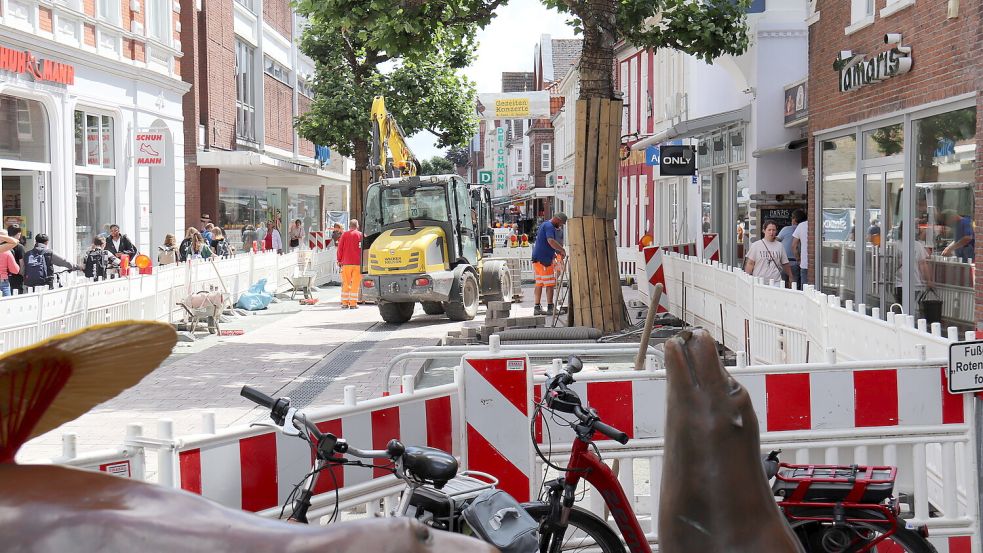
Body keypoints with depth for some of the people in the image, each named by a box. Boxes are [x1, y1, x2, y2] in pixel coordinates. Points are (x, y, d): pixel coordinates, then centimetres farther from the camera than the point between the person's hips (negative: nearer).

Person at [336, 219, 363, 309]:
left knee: (346, 284, 8)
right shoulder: (361, 235, 0)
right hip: (358, 263, -1)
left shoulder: (344, 235, 3)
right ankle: (353, 303, -2)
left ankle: (345, 303, 7)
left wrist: (339, 260, 11)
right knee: (355, 284, 1)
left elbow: (340, 249, 3)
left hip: (346, 263, 1)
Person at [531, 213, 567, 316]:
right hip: (544, 259, -10)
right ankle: (550, 308, -6)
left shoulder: (544, 224, 20)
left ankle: (537, 308, 12)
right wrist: (562, 250, -21)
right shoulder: (549, 226, -12)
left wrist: (554, 252, 26)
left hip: (537, 259, 10)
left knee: (539, 284, 11)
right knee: (550, 284, -6)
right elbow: (551, 241, -29)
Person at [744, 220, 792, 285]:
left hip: (776, 282, 2)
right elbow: (750, 264, 3)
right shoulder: (756, 245, 4)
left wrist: (790, 277, 16)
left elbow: (785, 264, 16)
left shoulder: (780, 246, 10)